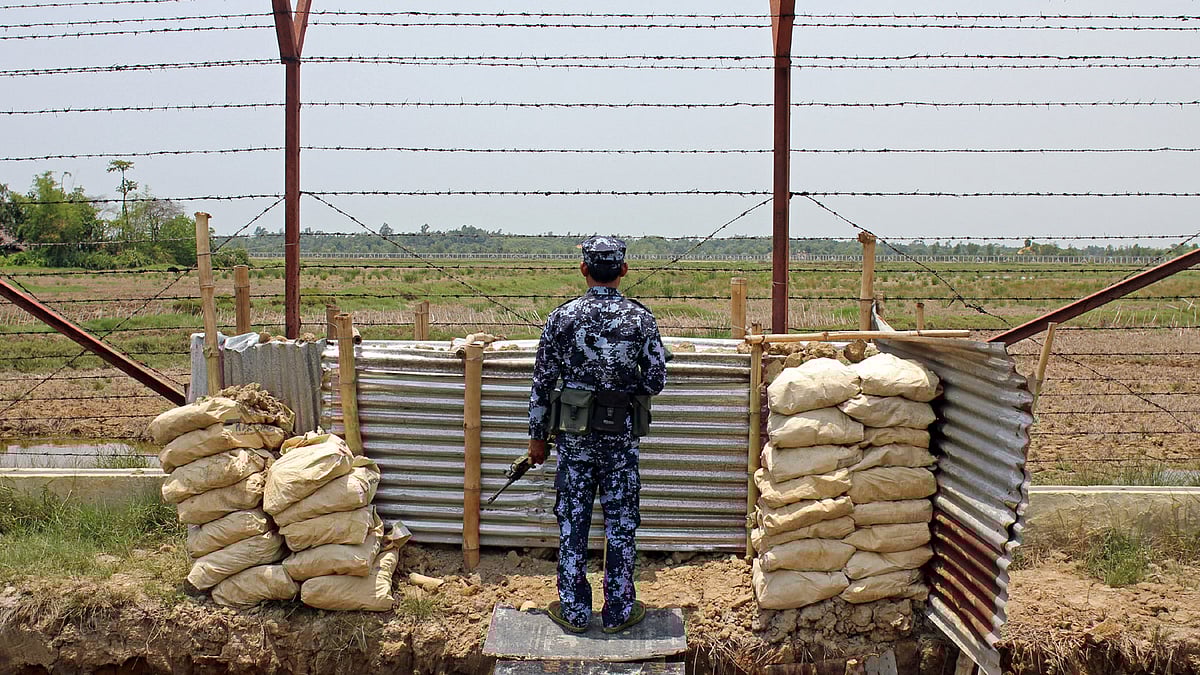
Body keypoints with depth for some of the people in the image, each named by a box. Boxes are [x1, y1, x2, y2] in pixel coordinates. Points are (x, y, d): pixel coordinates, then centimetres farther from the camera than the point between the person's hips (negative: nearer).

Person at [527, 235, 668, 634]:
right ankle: (619, 611, 20)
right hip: (621, 435, 0)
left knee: (572, 522, 10)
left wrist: (537, 436, 9)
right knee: (621, 523, 10)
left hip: (573, 434, 0)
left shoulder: (562, 317, -4)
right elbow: (655, 382, -3)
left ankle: (573, 611, 19)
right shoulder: (640, 318, -5)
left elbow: (542, 382, -1)